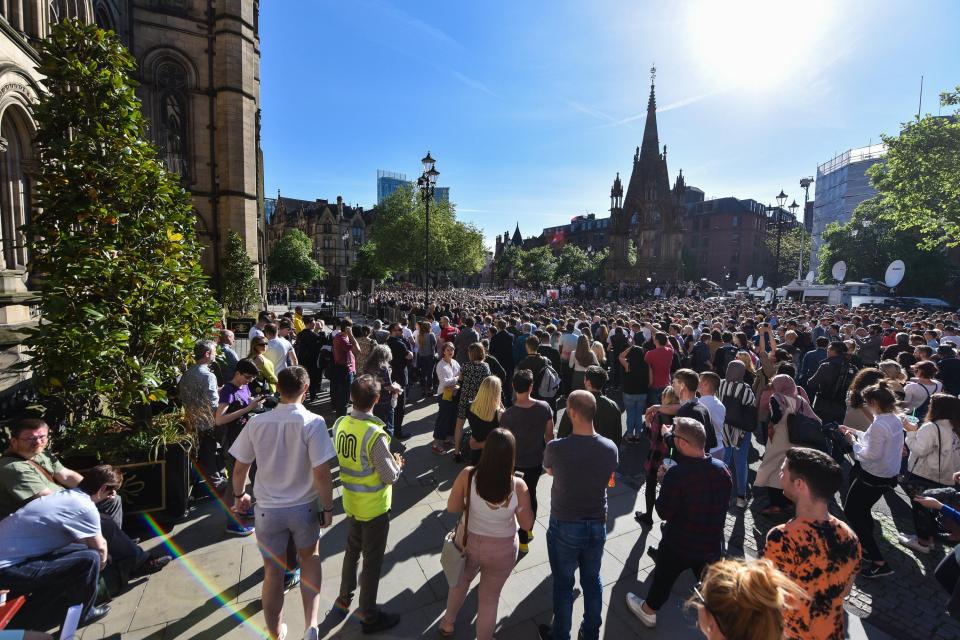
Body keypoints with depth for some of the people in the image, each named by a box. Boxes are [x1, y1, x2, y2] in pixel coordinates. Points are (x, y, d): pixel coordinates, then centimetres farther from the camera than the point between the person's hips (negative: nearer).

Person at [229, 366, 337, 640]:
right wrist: (328, 508, -5)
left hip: (268, 510, 2)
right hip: (304, 508, -1)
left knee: (273, 572, 20)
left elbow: (239, 468, 0)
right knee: (310, 558, 26)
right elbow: (321, 473, -20)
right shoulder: (313, 423, -20)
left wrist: (239, 496, 19)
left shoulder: (256, 422, -11)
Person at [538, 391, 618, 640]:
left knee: (563, 584, 17)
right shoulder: (610, 448, -15)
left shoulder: (556, 447, -25)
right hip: (597, 525, 3)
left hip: (564, 526, -3)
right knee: (592, 581, 23)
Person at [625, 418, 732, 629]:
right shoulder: (722, 468, -12)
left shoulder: (676, 474, -30)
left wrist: (662, 481, -9)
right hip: (713, 543, 3)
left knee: (663, 577, 21)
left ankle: (648, 611, 43)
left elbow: (664, 512, -21)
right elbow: (723, 502, 6)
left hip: (679, 543, -3)